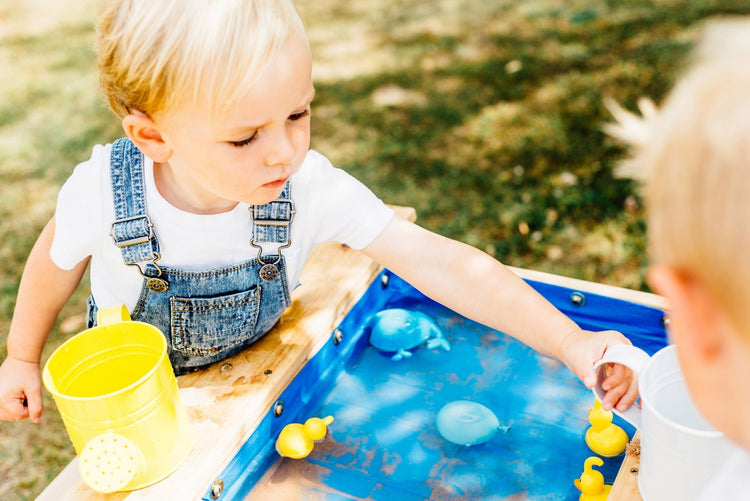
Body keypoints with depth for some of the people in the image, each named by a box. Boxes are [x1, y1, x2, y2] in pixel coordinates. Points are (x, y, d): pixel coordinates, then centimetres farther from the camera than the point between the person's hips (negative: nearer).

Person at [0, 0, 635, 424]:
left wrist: (571, 343, -44)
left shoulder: (311, 188, -34)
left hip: (252, 370, 1)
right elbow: (56, 261, -10)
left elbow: (443, 265, -37)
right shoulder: (104, 190, -34)